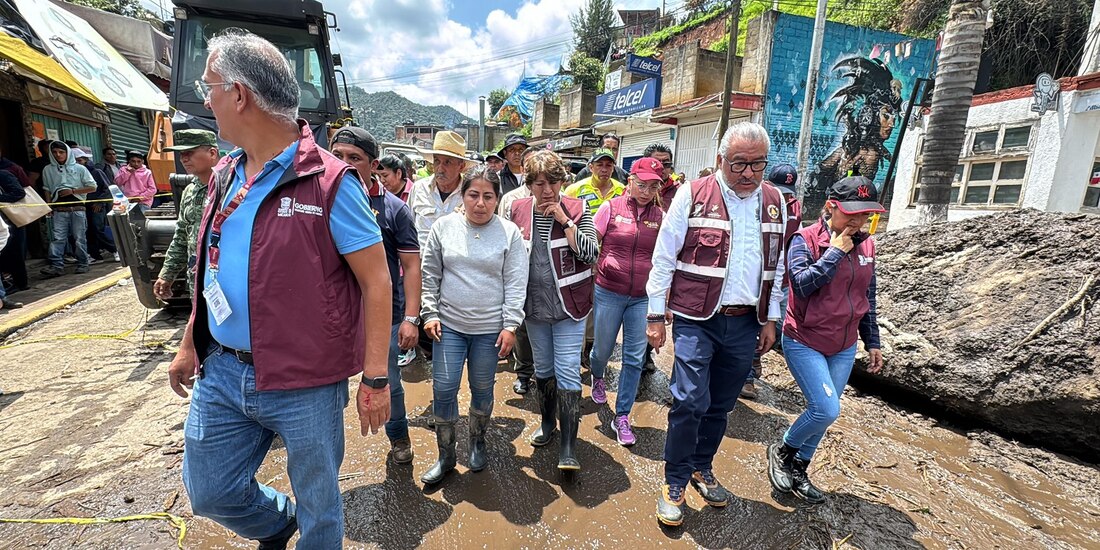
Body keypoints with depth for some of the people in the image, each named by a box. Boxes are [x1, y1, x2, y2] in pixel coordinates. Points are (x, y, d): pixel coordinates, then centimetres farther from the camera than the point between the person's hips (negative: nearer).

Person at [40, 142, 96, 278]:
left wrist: (73, 191, -7)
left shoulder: (79, 168, 5)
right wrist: (48, 206, 7)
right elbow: (47, 190, 15)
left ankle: (82, 263, 9)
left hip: (77, 208, -1)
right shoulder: (48, 170, 11)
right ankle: (57, 265, -10)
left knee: (80, 237, 2)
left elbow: (92, 187, 3)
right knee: (58, 237, -6)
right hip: (59, 209, 2)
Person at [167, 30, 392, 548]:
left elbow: (376, 281, -17)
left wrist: (375, 378, -17)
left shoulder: (329, 182, -16)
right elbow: (212, 271, 18)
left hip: (304, 385, -6)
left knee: (319, 507, 13)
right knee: (208, 491, 22)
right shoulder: (225, 176, 8)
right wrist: (189, 346, 21)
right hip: (221, 371, 7)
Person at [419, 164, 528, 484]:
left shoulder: (509, 232, -4)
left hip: (490, 328, -1)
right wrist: (430, 314, 0)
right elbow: (430, 275, 5)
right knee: (443, 389, 3)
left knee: (482, 389, 13)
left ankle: (477, 442, 38)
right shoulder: (444, 227, 0)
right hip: (449, 325, 1)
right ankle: (446, 454, 24)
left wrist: (510, 326, -8)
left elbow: (516, 283, -5)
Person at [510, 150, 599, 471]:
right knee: (543, 369, 18)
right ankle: (548, 421, 40)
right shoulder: (518, 210, 0)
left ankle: (568, 447, 6)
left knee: (568, 372, -3)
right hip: (534, 306, 4)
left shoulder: (577, 209, -8)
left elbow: (590, 254, -16)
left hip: (568, 306, -3)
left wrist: (565, 221, -21)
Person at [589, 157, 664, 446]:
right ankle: (597, 378, 50)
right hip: (608, 292, -1)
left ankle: (622, 416, 20)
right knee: (603, 349, 13)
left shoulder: (660, 216, 2)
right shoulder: (611, 208, -4)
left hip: (643, 297, 2)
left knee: (635, 358, 4)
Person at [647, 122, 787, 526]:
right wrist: (656, 315, -7)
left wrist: (770, 319, 13)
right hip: (697, 320, -4)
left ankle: (702, 469, 37)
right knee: (691, 401, -8)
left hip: (745, 325, 5)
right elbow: (663, 259, -6)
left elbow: (776, 266, 15)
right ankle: (674, 484, 14)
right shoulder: (692, 196, -7)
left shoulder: (774, 202, 9)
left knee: (721, 405, 15)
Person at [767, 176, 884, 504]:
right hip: (804, 342, -6)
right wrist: (836, 251, -21)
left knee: (823, 412, 12)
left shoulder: (865, 244, 5)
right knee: (827, 410, -13)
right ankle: (781, 451, 14)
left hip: (844, 348, 6)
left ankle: (798, 471, 31)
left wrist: (872, 342, 15)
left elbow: (867, 298, 13)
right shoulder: (806, 239, -12)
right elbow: (803, 283, -26)